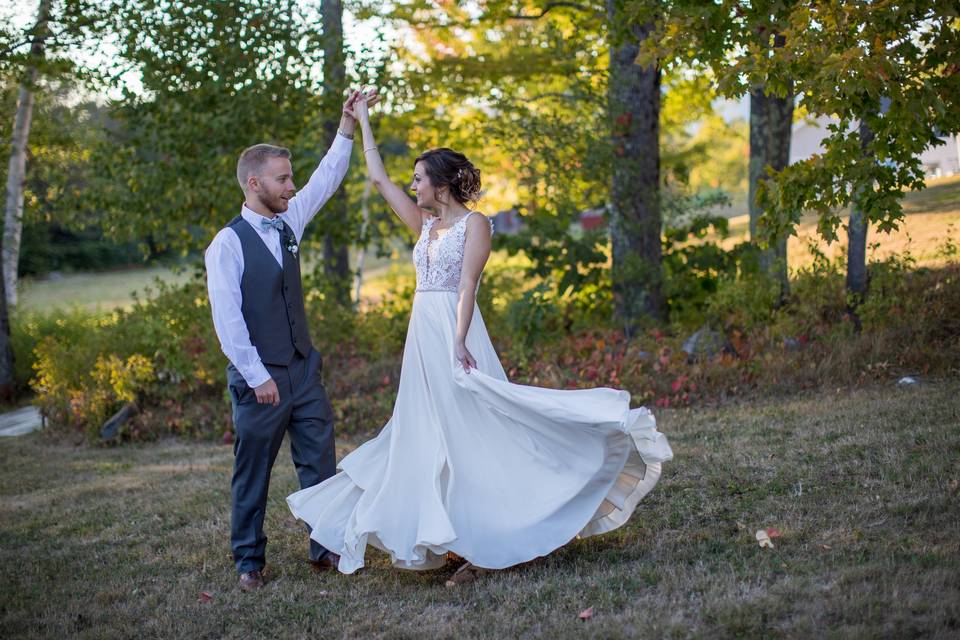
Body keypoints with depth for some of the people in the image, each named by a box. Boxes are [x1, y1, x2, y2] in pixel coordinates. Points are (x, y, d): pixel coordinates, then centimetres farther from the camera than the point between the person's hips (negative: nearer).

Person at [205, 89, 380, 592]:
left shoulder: (288, 222, 7)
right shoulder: (228, 244, -12)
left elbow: (326, 180, 14)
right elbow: (227, 318, -16)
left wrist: (348, 126, 8)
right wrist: (257, 377, -17)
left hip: (304, 369, 6)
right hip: (259, 376, -6)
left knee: (320, 464, 7)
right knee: (252, 474, 6)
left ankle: (325, 547, 18)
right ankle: (249, 560, 20)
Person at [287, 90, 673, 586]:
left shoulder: (474, 223, -4)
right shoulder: (425, 225, 15)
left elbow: (467, 285, -15)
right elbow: (379, 178, 21)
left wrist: (459, 341, -25)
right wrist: (363, 121, 25)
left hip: (454, 335, -8)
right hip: (423, 338, 8)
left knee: (471, 436, -8)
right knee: (430, 440, 6)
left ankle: (494, 543, -3)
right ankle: (473, 545, 12)